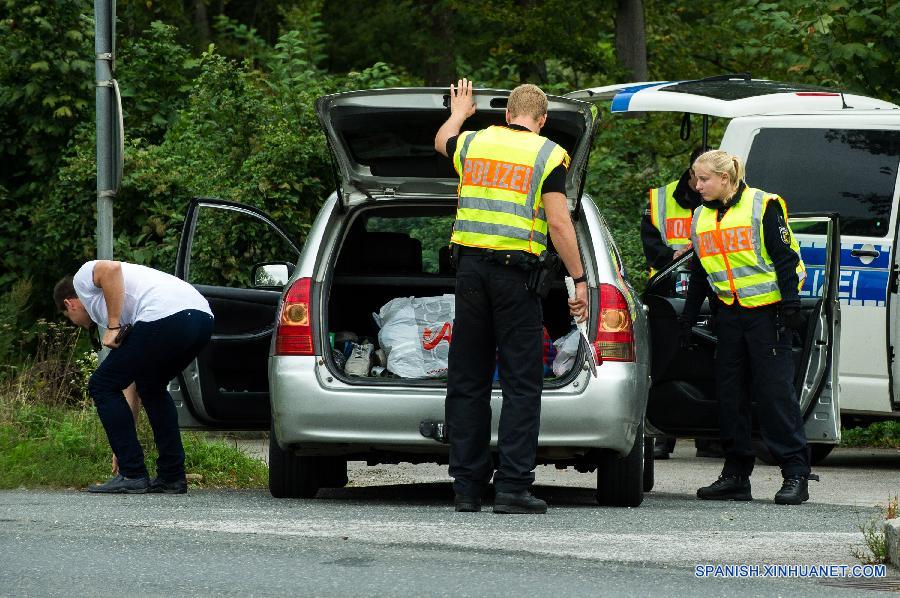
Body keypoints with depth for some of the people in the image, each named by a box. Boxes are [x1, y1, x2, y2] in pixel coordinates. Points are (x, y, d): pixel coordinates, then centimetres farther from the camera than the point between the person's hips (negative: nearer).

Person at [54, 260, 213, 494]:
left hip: (165, 316, -9)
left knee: (102, 386, 6)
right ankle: (172, 475, 26)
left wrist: (113, 327, -4)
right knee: (151, 387, 32)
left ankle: (133, 475, 6)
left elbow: (112, 269, -8)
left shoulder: (83, 277, 19)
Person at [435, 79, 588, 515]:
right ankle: (512, 486, -8)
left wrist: (458, 114, 56)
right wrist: (579, 280, -5)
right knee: (521, 382, -2)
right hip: (515, 272, -4)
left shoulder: (474, 143, 11)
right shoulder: (547, 155, -3)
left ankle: (467, 484, 8)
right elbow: (558, 225, -10)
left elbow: (442, 141, 36)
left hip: (470, 265, 4)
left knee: (467, 380, 9)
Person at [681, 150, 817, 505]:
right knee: (729, 394, 5)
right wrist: (687, 319, 18)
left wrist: (791, 306, -14)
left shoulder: (763, 206, -6)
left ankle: (796, 475, -8)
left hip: (766, 312, -7)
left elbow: (786, 258, -8)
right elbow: (699, 274, 20)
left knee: (776, 392, -9)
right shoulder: (701, 217, 12)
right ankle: (736, 474, 12)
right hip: (729, 314, 7)